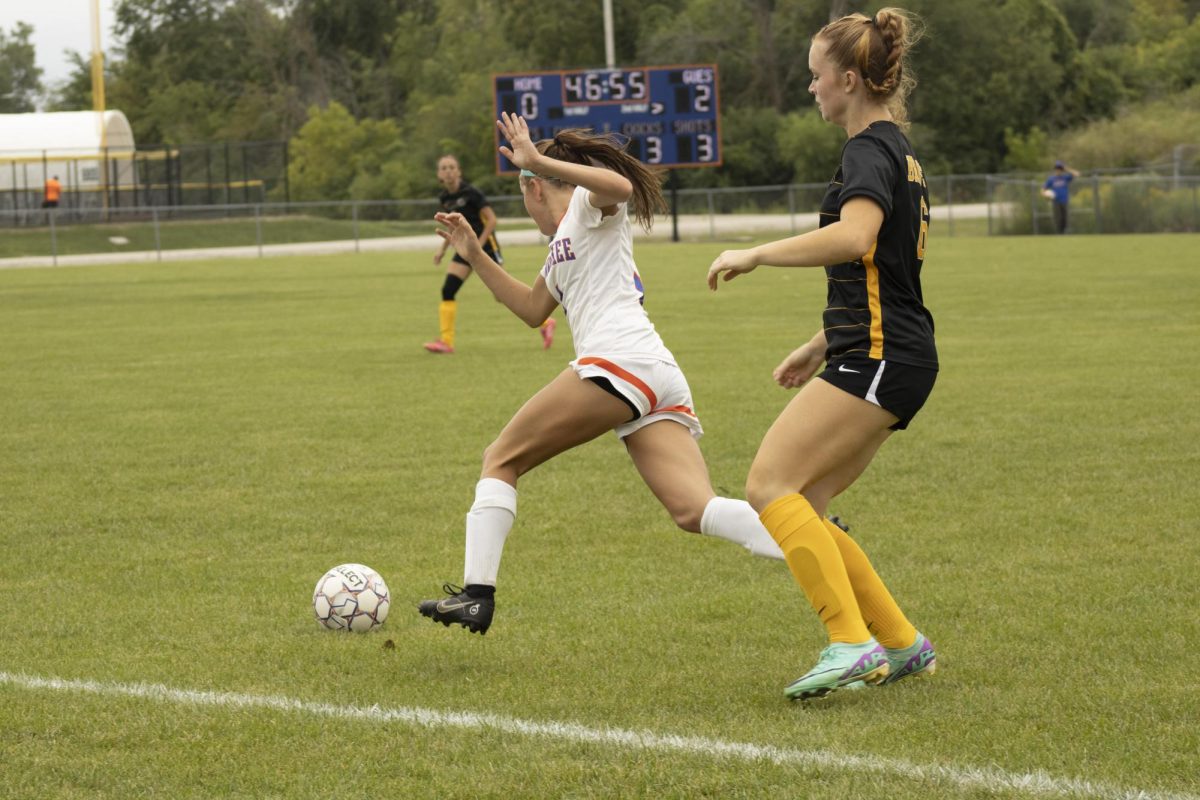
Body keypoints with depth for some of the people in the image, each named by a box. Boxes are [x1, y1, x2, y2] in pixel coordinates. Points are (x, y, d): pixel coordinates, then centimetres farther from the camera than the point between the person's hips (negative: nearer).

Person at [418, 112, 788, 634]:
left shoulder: (589, 204, 9)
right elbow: (532, 309, 47)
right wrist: (475, 256, 42)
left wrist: (537, 161, -18)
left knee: (501, 460, 2)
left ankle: (477, 594, -7)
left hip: (619, 361, -9)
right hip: (661, 381, 9)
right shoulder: (563, 245, 36)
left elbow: (620, 186, -16)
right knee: (694, 512, -10)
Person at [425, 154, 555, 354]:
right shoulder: (445, 199, 6)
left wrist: (478, 245, -21)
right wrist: (443, 249, 14)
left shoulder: (470, 193, -15)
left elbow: (491, 220, -15)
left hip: (485, 245, -7)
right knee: (447, 291, -5)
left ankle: (545, 323, 7)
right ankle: (446, 341, -3)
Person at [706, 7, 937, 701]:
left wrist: (758, 254, -23)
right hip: (889, 361, 10)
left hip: (878, 358, -10)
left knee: (771, 484, -15)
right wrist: (821, 346, 31)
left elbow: (855, 237, -31)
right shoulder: (896, 151, 21)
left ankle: (852, 643, -21)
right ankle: (903, 644, 11)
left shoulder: (870, 150, -11)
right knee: (798, 509, 8)